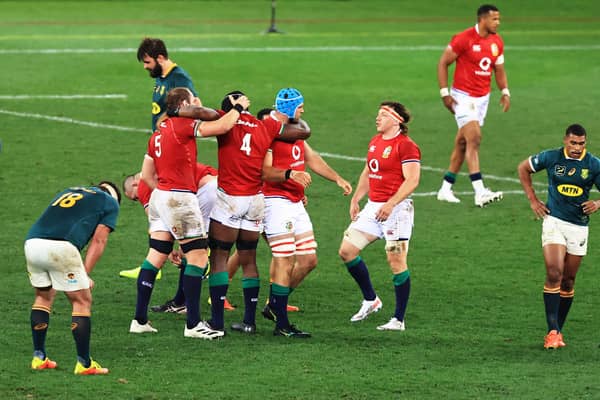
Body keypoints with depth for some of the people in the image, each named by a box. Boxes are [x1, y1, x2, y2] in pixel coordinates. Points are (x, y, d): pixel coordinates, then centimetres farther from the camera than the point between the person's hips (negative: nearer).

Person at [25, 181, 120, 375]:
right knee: (82, 301, 8)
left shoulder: (69, 192, 36)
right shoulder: (110, 202, 20)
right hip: (60, 247, -6)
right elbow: (98, 241, 8)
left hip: (31, 242, 6)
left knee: (43, 296, 25)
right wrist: (85, 274, 7)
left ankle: (39, 357, 25)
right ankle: (84, 363, 8)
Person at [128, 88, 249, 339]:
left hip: (160, 196, 9)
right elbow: (221, 127, -16)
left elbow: (146, 175, 18)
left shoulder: (159, 133, 15)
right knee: (198, 258, -4)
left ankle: (139, 320, 8)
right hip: (180, 199, -9)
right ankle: (193, 325, -4)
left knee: (155, 257, 9)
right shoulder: (182, 125, -10)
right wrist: (238, 108, 0)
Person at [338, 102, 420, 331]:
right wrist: (355, 200, 18)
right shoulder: (376, 141, 14)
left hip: (396, 209, -9)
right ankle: (370, 300, 20)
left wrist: (390, 204, -26)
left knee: (396, 262, -6)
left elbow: (412, 180, -19)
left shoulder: (406, 146, -13)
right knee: (346, 251, 5)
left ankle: (399, 320, 0)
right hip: (373, 207, 9)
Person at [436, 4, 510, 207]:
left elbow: (499, 70, 16)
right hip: (463, 96, -7)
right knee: (474, 138, -17)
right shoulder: (464, 39, -14)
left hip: (483, 97, 7)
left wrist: (505, 92, 1)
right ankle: (480, 193, -23)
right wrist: (444, 93, -12)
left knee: (462, 142, 10)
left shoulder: (497, 42, 6)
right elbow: (443, 63, -8)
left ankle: (446, 189, 19)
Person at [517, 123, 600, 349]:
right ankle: (553, 332, -16)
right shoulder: (551, 158, -4)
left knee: (568, 281, 8)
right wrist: (533, 200, 5)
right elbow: (523, 168, 11)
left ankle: (558, 329, 20)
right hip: (554, 221, -2)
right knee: (554, 274, -16)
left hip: (579, 227, 2)